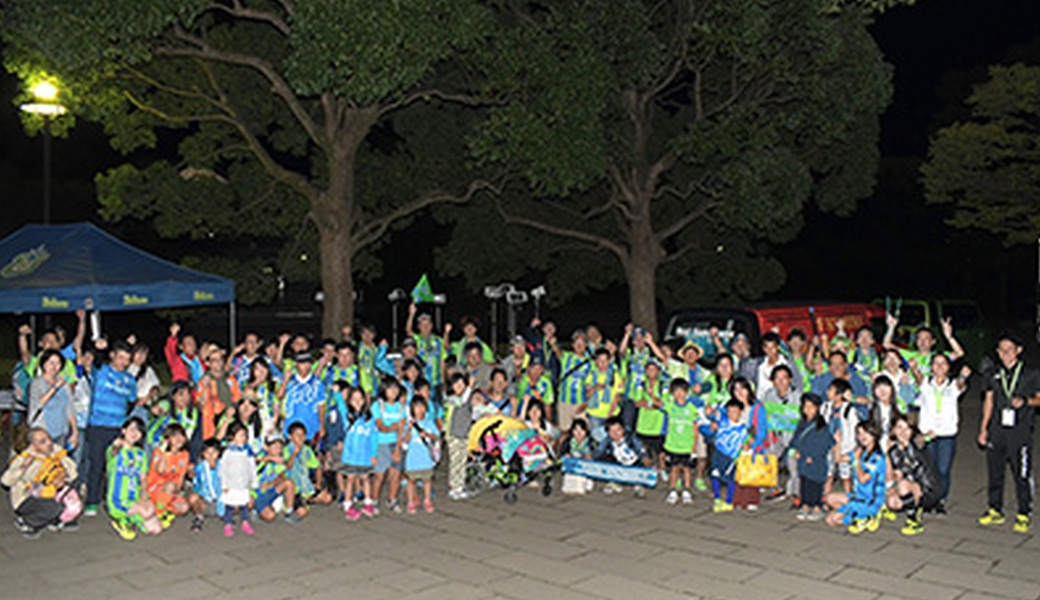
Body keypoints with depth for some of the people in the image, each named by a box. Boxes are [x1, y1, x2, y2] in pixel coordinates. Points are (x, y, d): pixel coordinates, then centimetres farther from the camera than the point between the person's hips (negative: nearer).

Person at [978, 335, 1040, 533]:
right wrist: (983, 429, 13)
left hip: (1020, 432, -4)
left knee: (1022, 475, -3)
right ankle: (995, 511, 20)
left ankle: (1024, 515, 9)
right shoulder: (994, 375, 12)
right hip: (997, 431, 4)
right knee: (995, 472, 8)